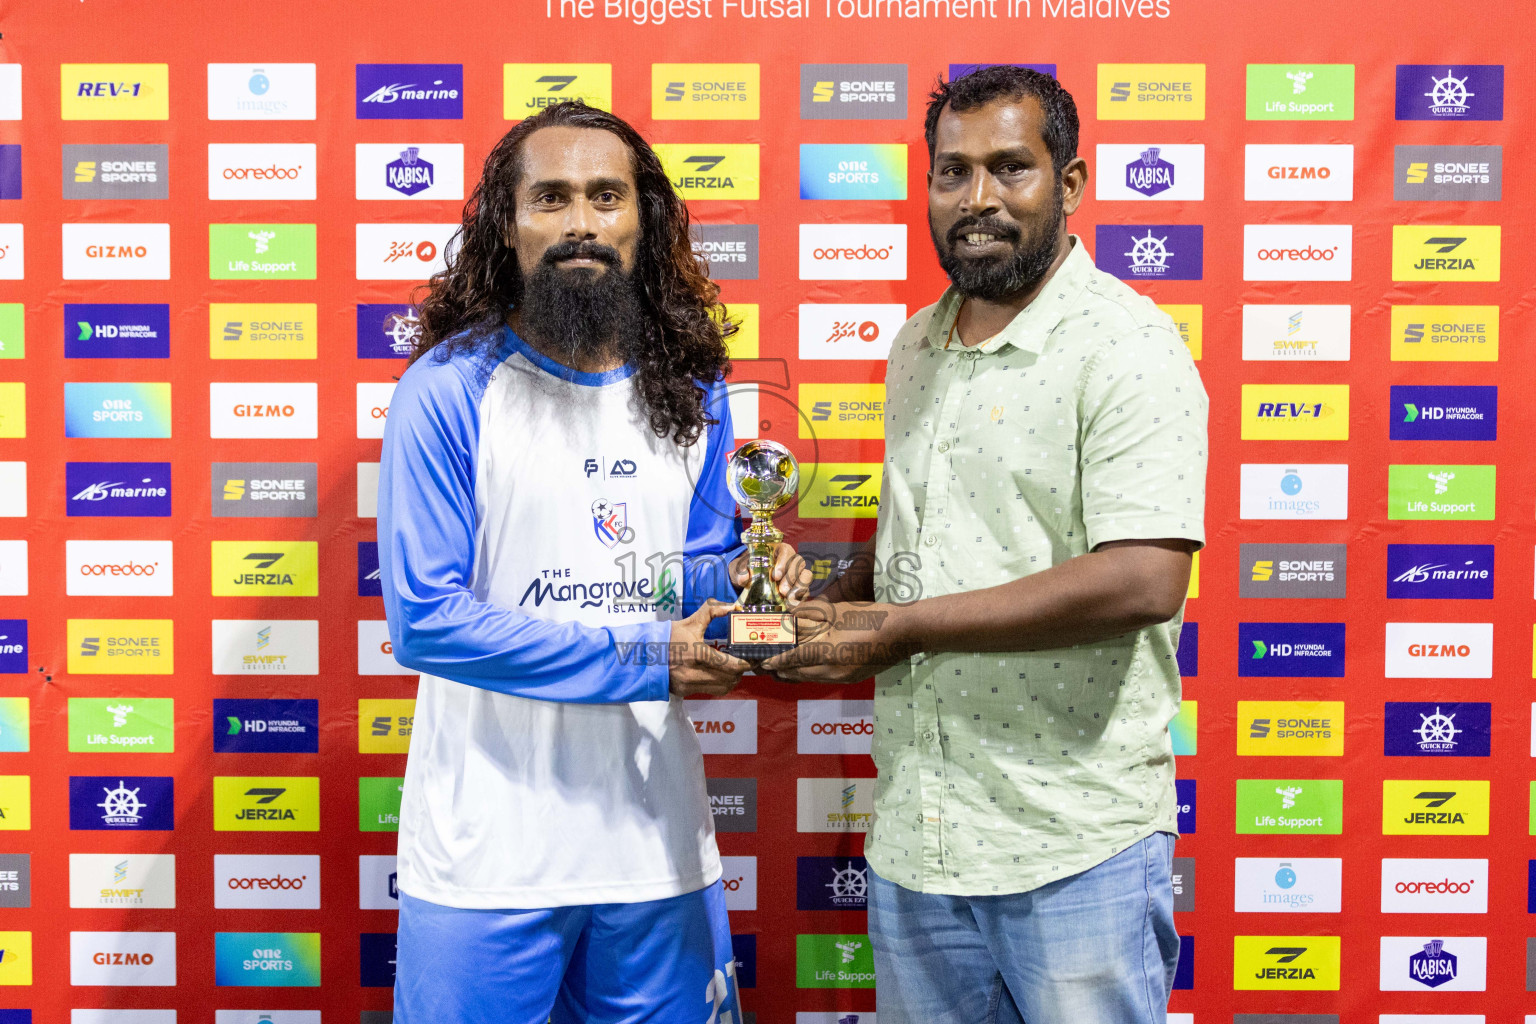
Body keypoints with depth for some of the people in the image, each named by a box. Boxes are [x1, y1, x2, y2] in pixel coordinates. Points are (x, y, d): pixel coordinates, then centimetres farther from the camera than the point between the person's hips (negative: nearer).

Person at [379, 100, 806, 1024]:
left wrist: (741, 578, -10)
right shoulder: (448, 389, -11)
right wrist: (639, 661, -19)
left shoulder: (692, 391, 5)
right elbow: (424, 619, -15)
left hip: (656, 835, 4)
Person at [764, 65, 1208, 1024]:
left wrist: (901, 628, -19)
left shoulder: (1125, 344, -12)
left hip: (1076, 845, -6)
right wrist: (833, 608, 2)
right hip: (913, 833, 7)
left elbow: (1143, 581, -23)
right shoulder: (916, 347, 12)